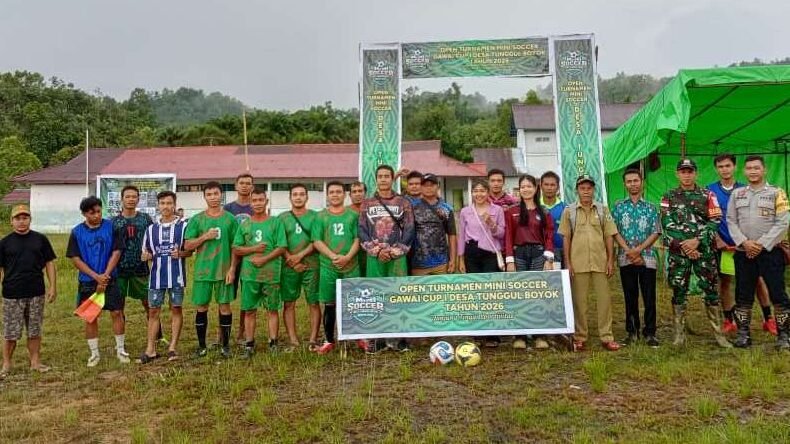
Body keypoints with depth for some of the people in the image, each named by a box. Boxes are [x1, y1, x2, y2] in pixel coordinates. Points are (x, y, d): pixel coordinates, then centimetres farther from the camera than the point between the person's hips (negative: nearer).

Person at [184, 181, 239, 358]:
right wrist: (205, 236, -15)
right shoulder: (196, 219, 2)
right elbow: (187, 246, 0)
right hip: (202, 270, 0)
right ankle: (201, 345, 20)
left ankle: (226, 345, 17)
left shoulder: (230, 219, 2)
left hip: (224, 270, 0)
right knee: (202, 307, 7)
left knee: (225, 305, 5)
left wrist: (232, 269, -5)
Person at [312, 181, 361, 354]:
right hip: (328, 267, 0)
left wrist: (348, 257, -15)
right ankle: (329, 341, 15)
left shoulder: (353, 215, 7)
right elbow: (317, 241, -1)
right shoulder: (321, 216, 6)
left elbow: (358, 239, 1)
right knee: (329, 305, 6)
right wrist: (333, 256, -15)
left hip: (351, 265, 0)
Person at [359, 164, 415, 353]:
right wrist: (377, 251, -10)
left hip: (397, 257, 0)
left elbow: (409, 231, 1)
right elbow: (362, 232, 4)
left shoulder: (403, 203, 8)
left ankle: (395, 337, 8)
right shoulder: (366, 204, 12)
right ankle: (372, 337, 8)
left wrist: (392, 252, -10)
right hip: (374, 257, 1)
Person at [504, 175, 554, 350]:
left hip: (538, 254, 1)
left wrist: (549, 259, -5)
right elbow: (508, 236, 2)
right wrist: (509, 261, -5)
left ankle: (540, 335, 5)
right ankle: (519, 336, 5)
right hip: (519, 254, 0)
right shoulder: (511, 212, 6)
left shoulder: (544, 213, 9)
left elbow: (549, 237, 5)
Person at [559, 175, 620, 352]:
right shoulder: (569, 211, 4)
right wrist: (567, 263, -3)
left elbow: (609, 236, 7)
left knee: (604, 299, 4)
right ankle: (580, 337, 14)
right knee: (579, 301, 5)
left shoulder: (603, 209, 7)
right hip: (578, 263, -1)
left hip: (600, 262, 1)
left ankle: (606, 337, 13)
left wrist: (610, 260, 1)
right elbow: (566, 238, 3)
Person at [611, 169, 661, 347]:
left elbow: (656, 232, 0)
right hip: (626, 258, 1)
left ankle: (650, 333, 9)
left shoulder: (650, 208, 7)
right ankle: (632, 332, 17)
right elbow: (615, 231, 1)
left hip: (647, 257, 0)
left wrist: (638, 249, -12)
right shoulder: (618, 206, 7)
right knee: (630, 296, 7)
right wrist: (628, 251, -10)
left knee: (649, 297, 0)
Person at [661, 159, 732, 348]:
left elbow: (715, 221, -1)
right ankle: (679, 334, 11)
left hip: (704, 250, 0)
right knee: (678, 292, 3)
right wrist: (683, 245, -11)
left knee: (710, 290, 2)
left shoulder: (707, 195, 7)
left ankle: (719, 334, 10)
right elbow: (667, 225, -1)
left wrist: (697, 241, -13)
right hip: (678, 251, 0)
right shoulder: (669, 197, 7)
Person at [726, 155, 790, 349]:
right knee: (743, 295, 7)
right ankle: (743, 333, 15)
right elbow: (731, 222, 6)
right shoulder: (737, 194, 10)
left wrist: (762, 244, -13)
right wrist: (744, 242, -8)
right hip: (743, 252, 3)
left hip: (770, 251, -2)